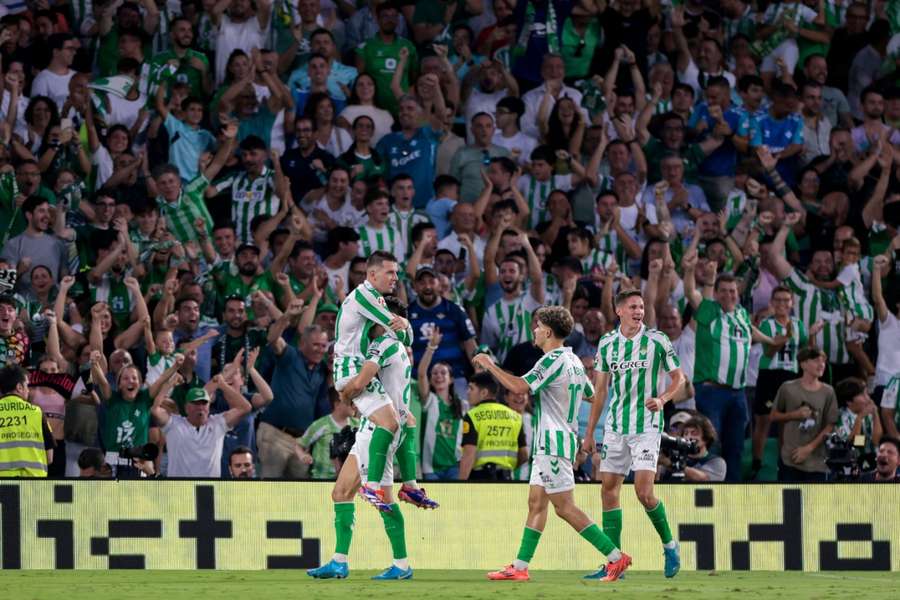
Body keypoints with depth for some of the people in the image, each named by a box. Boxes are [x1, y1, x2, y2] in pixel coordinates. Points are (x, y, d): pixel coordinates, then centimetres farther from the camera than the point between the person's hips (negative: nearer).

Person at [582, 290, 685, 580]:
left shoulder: (657, 341, -4)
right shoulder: (607, 344, 6)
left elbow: (678, 378, 3)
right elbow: (600, 389, 13)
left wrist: (662, 399, -17)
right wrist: (589, 433, 13)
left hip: (647, 425, -4)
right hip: (615, 426, 4)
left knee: (644, 492, -14)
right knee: (609, 491, 1)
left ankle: (669, 545, 11)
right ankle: (613, 564, 7)